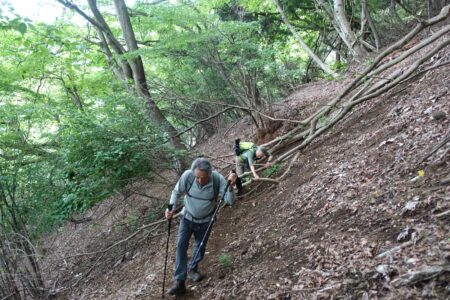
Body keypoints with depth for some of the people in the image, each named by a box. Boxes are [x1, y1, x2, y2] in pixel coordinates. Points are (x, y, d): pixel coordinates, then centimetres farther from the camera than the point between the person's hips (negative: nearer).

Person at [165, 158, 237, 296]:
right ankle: (179, 282, -1)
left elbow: (229, 201, -28)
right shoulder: (187, 175, -27)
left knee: (200, 248, 14)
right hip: (187, 217, 0)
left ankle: (192, 269, 43)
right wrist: (171, 207, -23)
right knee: (181, 245, -9)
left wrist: (230, 186, -46)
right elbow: (176, 191, -9)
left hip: (205, 221, 0)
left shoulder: (218, 179, -29)